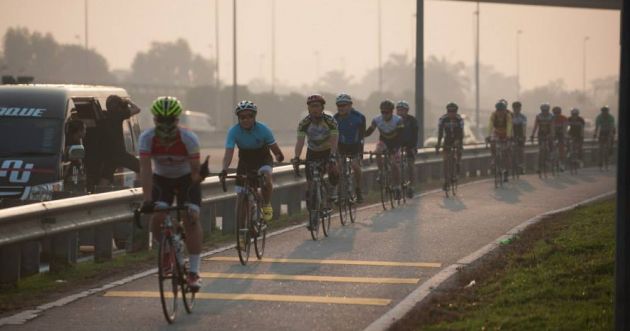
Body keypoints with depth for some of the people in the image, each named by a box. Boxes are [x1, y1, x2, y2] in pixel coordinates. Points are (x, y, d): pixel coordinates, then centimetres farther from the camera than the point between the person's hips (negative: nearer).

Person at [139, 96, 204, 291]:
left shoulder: (188, 139, -29)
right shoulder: (147, 138, -26)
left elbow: (195, 169, -27)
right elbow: (146, 169, -31)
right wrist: (147, 199, -40)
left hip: (186, 179, -2)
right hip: (161, 180, 2)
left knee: (191, 219, -18)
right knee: (157, 218, -18)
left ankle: (194, 272, -17)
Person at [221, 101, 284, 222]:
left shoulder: (263, 129, -24)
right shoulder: (233, 131, -23)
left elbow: (273, 146, -22)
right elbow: (229, 152, -31)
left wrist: (279, 156, -40)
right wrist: (224, 169, -46)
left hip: (263, 159, -2)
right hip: (245, 161, 2)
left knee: (266, 176, -33)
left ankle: (266, 205, -9)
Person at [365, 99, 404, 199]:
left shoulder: (398, 120, -27)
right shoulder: (377, 120, -21)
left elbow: (400, 135, -31)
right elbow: (368, 132, -17)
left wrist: (396, 147, -45)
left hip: (394, 143, -2)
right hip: (383, 141, 2)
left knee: (395, 165, -10)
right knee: (377, 152, -31)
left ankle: (397, 187, 5)